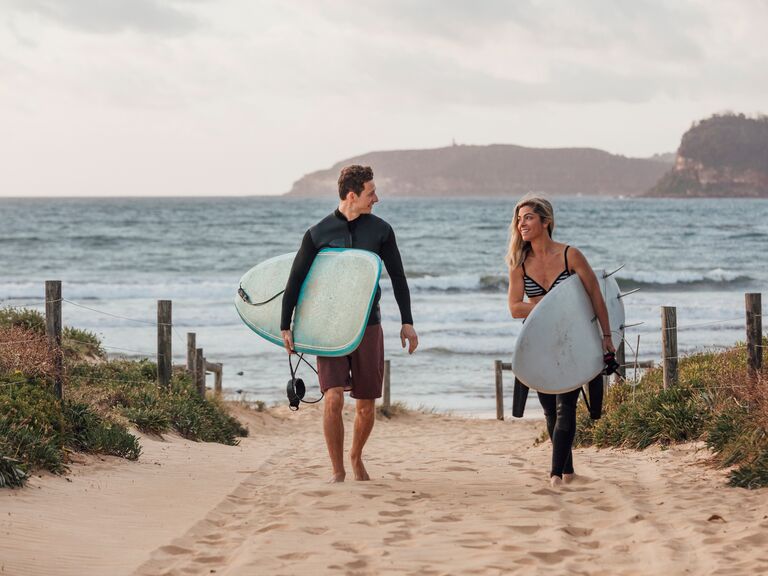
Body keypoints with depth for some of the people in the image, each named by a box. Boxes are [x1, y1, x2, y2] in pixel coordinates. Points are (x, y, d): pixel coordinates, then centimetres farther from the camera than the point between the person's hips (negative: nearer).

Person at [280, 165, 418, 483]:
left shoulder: (380, 230, 3)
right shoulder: (318, 234, -2)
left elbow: (397, 277, 10)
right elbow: (295, 280, 3)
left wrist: (407, 322, 7)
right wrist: (285, 326, 0)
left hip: (368, 326, 2)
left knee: (366, 406, 5)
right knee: (334, 399, -16)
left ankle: (356, 457, 33)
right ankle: (337, 470, -2)